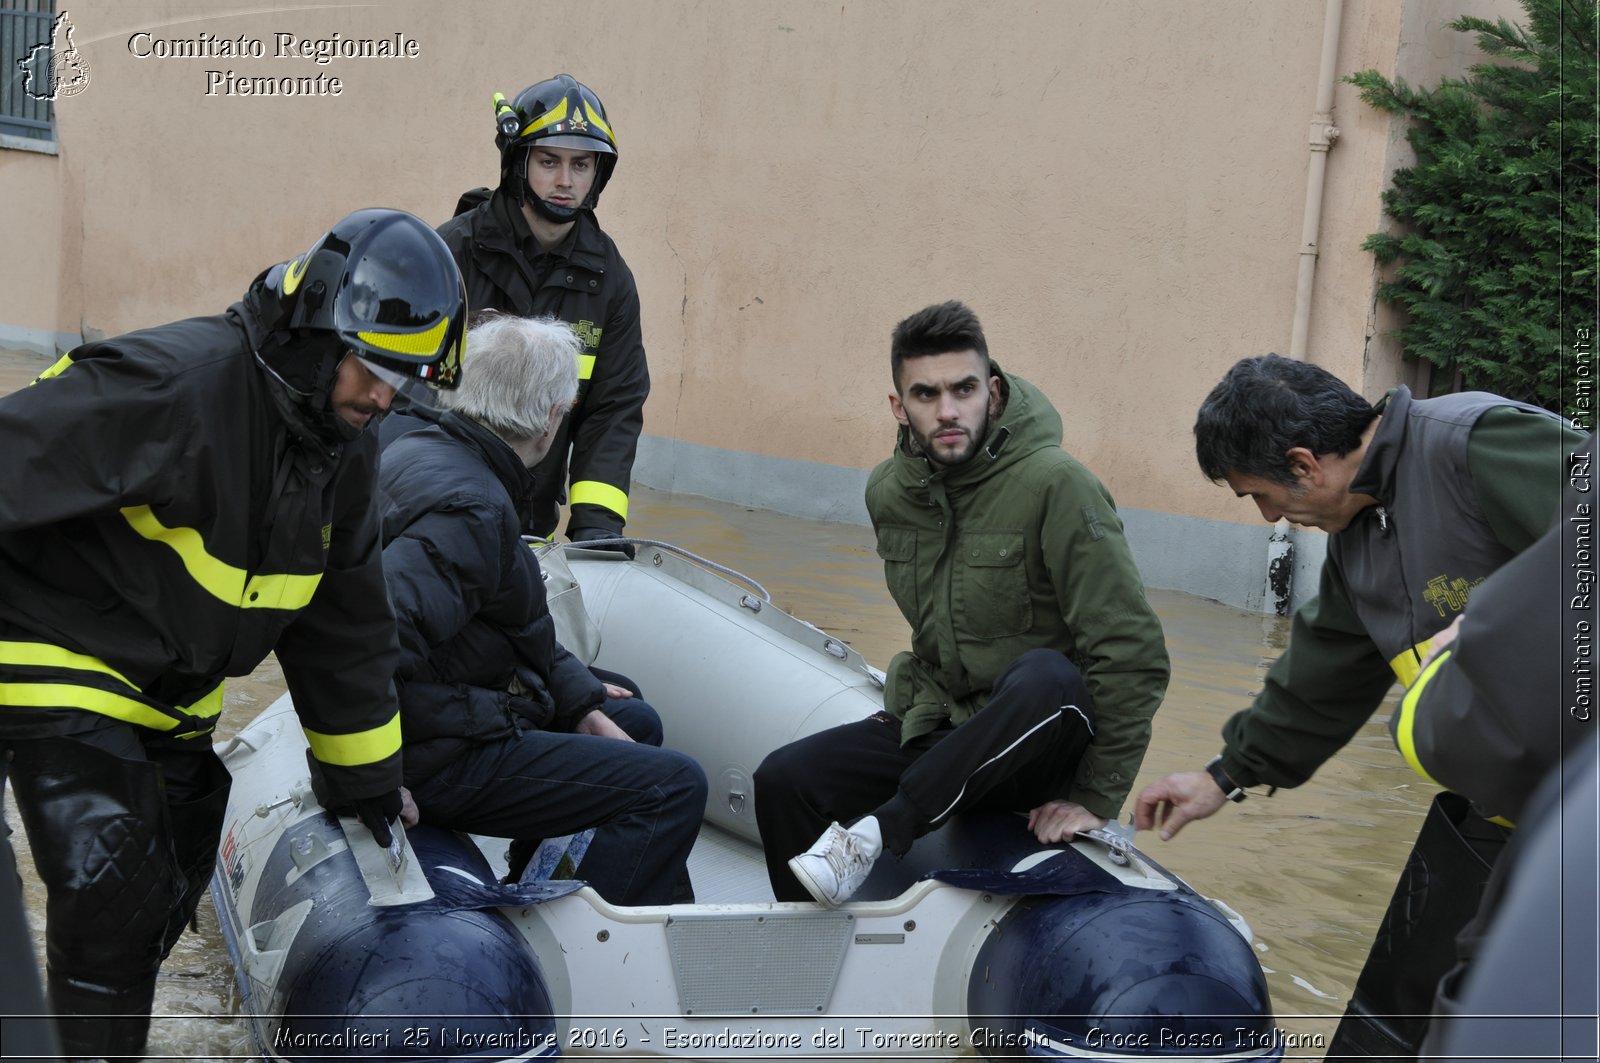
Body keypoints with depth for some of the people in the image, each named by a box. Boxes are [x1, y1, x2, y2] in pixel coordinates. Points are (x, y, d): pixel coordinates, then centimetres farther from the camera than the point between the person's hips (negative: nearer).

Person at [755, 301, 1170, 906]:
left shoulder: (1054, 484, -19)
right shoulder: (888, 492, 3)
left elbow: (1132, 654, -19)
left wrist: (1097, 798, -18)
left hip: (1041, 739, -5)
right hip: (935, 726, 6)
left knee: (1048, 676, -39)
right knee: (784, 780, -14)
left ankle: (877, 833, -28)